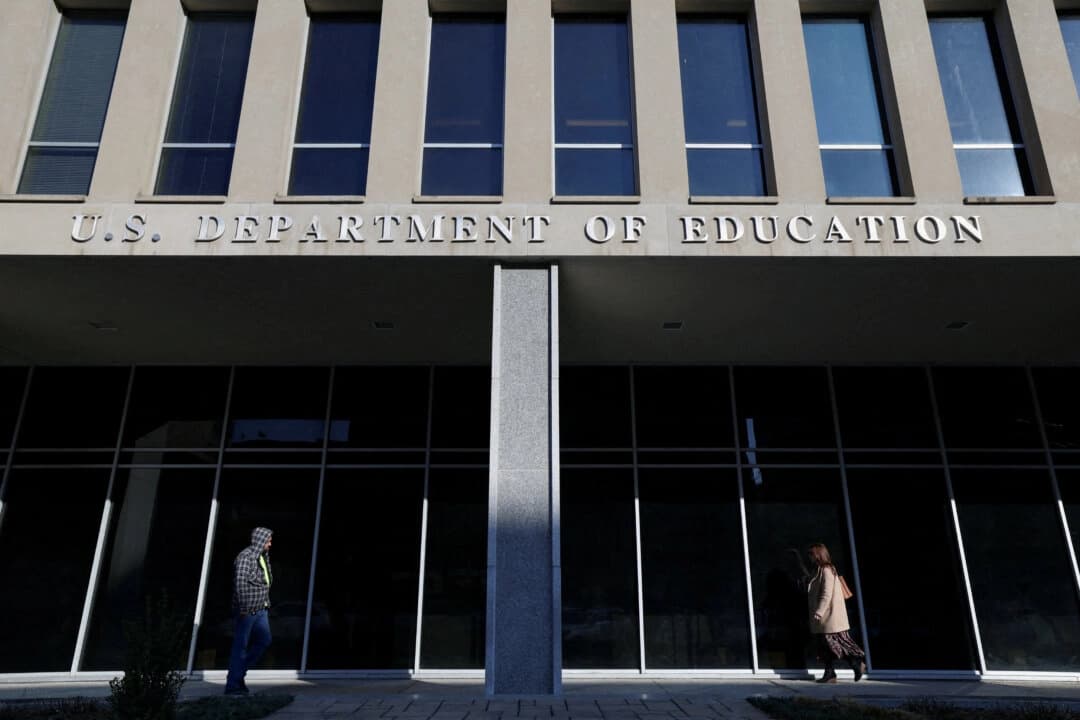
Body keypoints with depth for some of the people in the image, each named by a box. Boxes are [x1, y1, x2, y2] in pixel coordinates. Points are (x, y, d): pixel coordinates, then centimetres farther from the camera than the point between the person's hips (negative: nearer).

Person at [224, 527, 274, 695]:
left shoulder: (262, 557, 14)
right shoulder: (246, 557, -15)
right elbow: (240, 583, -22)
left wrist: (266, 603, 15)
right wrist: (243, 608, -23)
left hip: (261, 609, 9)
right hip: (248, 610, -9)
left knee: (264, 640, 8)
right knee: (241, 645, -1)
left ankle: (239, 673, 22)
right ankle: (232, 685, 9)